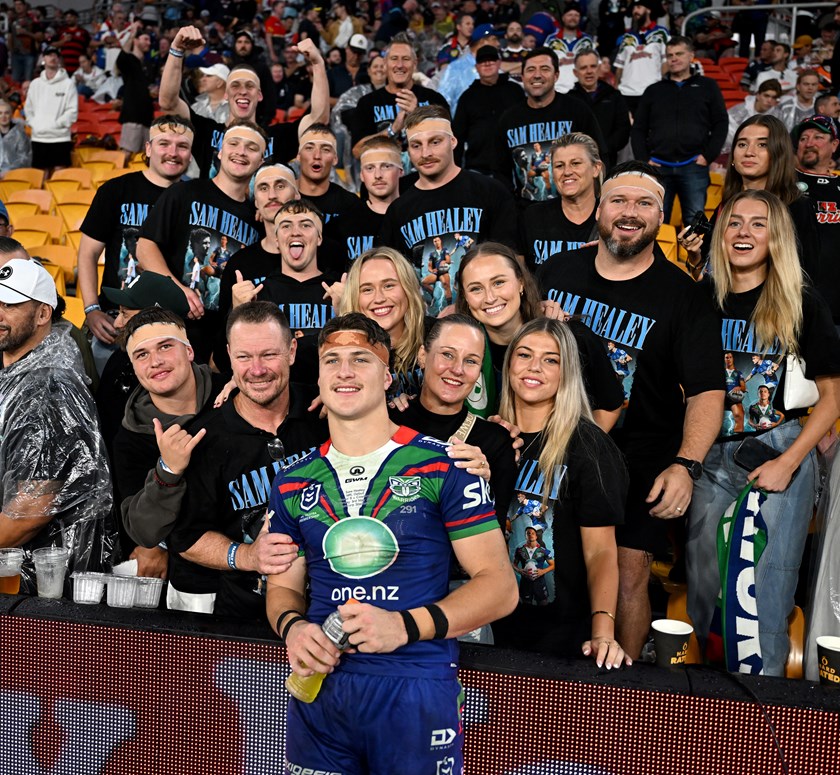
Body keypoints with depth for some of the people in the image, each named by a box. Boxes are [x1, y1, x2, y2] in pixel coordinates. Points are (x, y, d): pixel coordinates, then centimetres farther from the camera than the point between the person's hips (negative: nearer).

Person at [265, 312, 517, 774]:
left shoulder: (443, 467, -5)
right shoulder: (292, 484, 8)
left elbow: (499, 584, -6)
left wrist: (407, 625, -19)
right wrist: (291, 627, -7)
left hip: (416, 688, -3)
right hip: (318, 687, 4)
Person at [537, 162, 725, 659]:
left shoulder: (683, 296, -6)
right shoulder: (557, 271, 4)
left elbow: (706, 391, -11)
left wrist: (686, 465, -26)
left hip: (638, 457, -3)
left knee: (629, 573, -5)